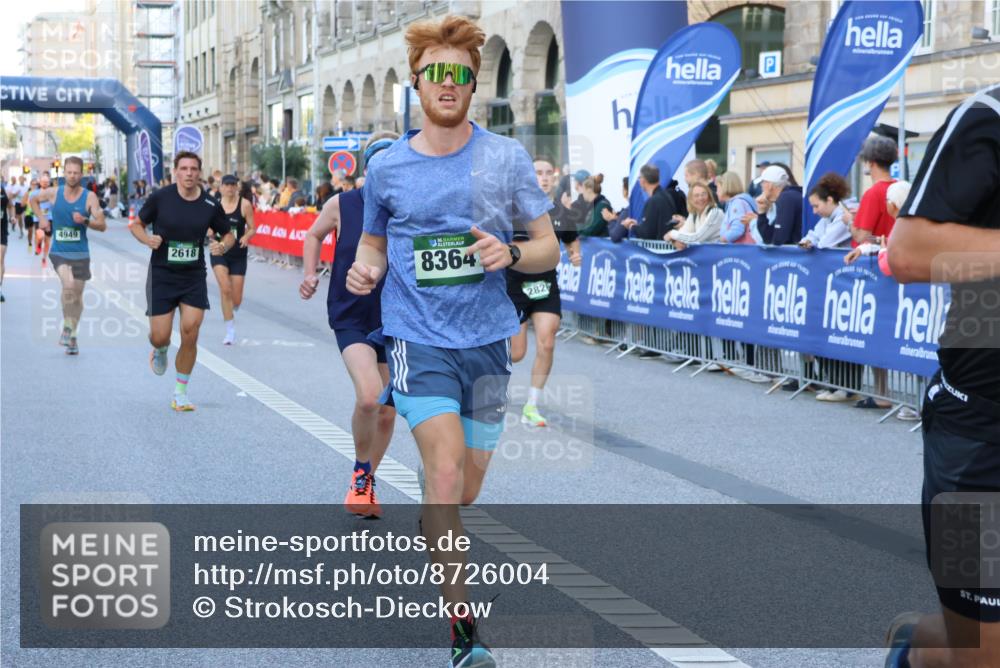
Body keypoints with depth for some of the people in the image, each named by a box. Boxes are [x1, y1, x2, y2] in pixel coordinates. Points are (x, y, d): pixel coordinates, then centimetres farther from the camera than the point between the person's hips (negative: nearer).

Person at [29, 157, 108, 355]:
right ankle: (67, 327, -12)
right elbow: (33, 199, 20)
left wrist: (85, 221, -24)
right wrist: (42, 217, 8)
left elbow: (102, 225, -8)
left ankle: (72, 337, 25)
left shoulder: (89, 197, -6)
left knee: (77, 294, 10)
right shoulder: (53, 193, -1)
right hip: (59, 252, -1)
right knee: (68, 284, -27)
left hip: (80, 253, 1)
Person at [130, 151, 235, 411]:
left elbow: (229, 235, 10)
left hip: (194, 277, 1)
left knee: (190, 336, -7)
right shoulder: (160, 197, -8)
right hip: (162, 275, -1)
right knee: (160, 337, -1)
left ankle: (181, 393, 10)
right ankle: (160, 351, 39)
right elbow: (137, 225, 5)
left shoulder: (211, 204, -4)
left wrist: (222, 246, -13)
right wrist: (147, 239, -16)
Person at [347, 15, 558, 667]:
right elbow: (373, 241, 18)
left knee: (467, 488, 11)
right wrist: (364, 268, -5)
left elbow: (549, 246, 5)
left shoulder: (506, 157, 1)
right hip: (418, 337, -2)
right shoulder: (387, 167, 3)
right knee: (446, 467, -20)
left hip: (488, 338, 2)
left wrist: (510, 254, -16)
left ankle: (435, 548, 46)